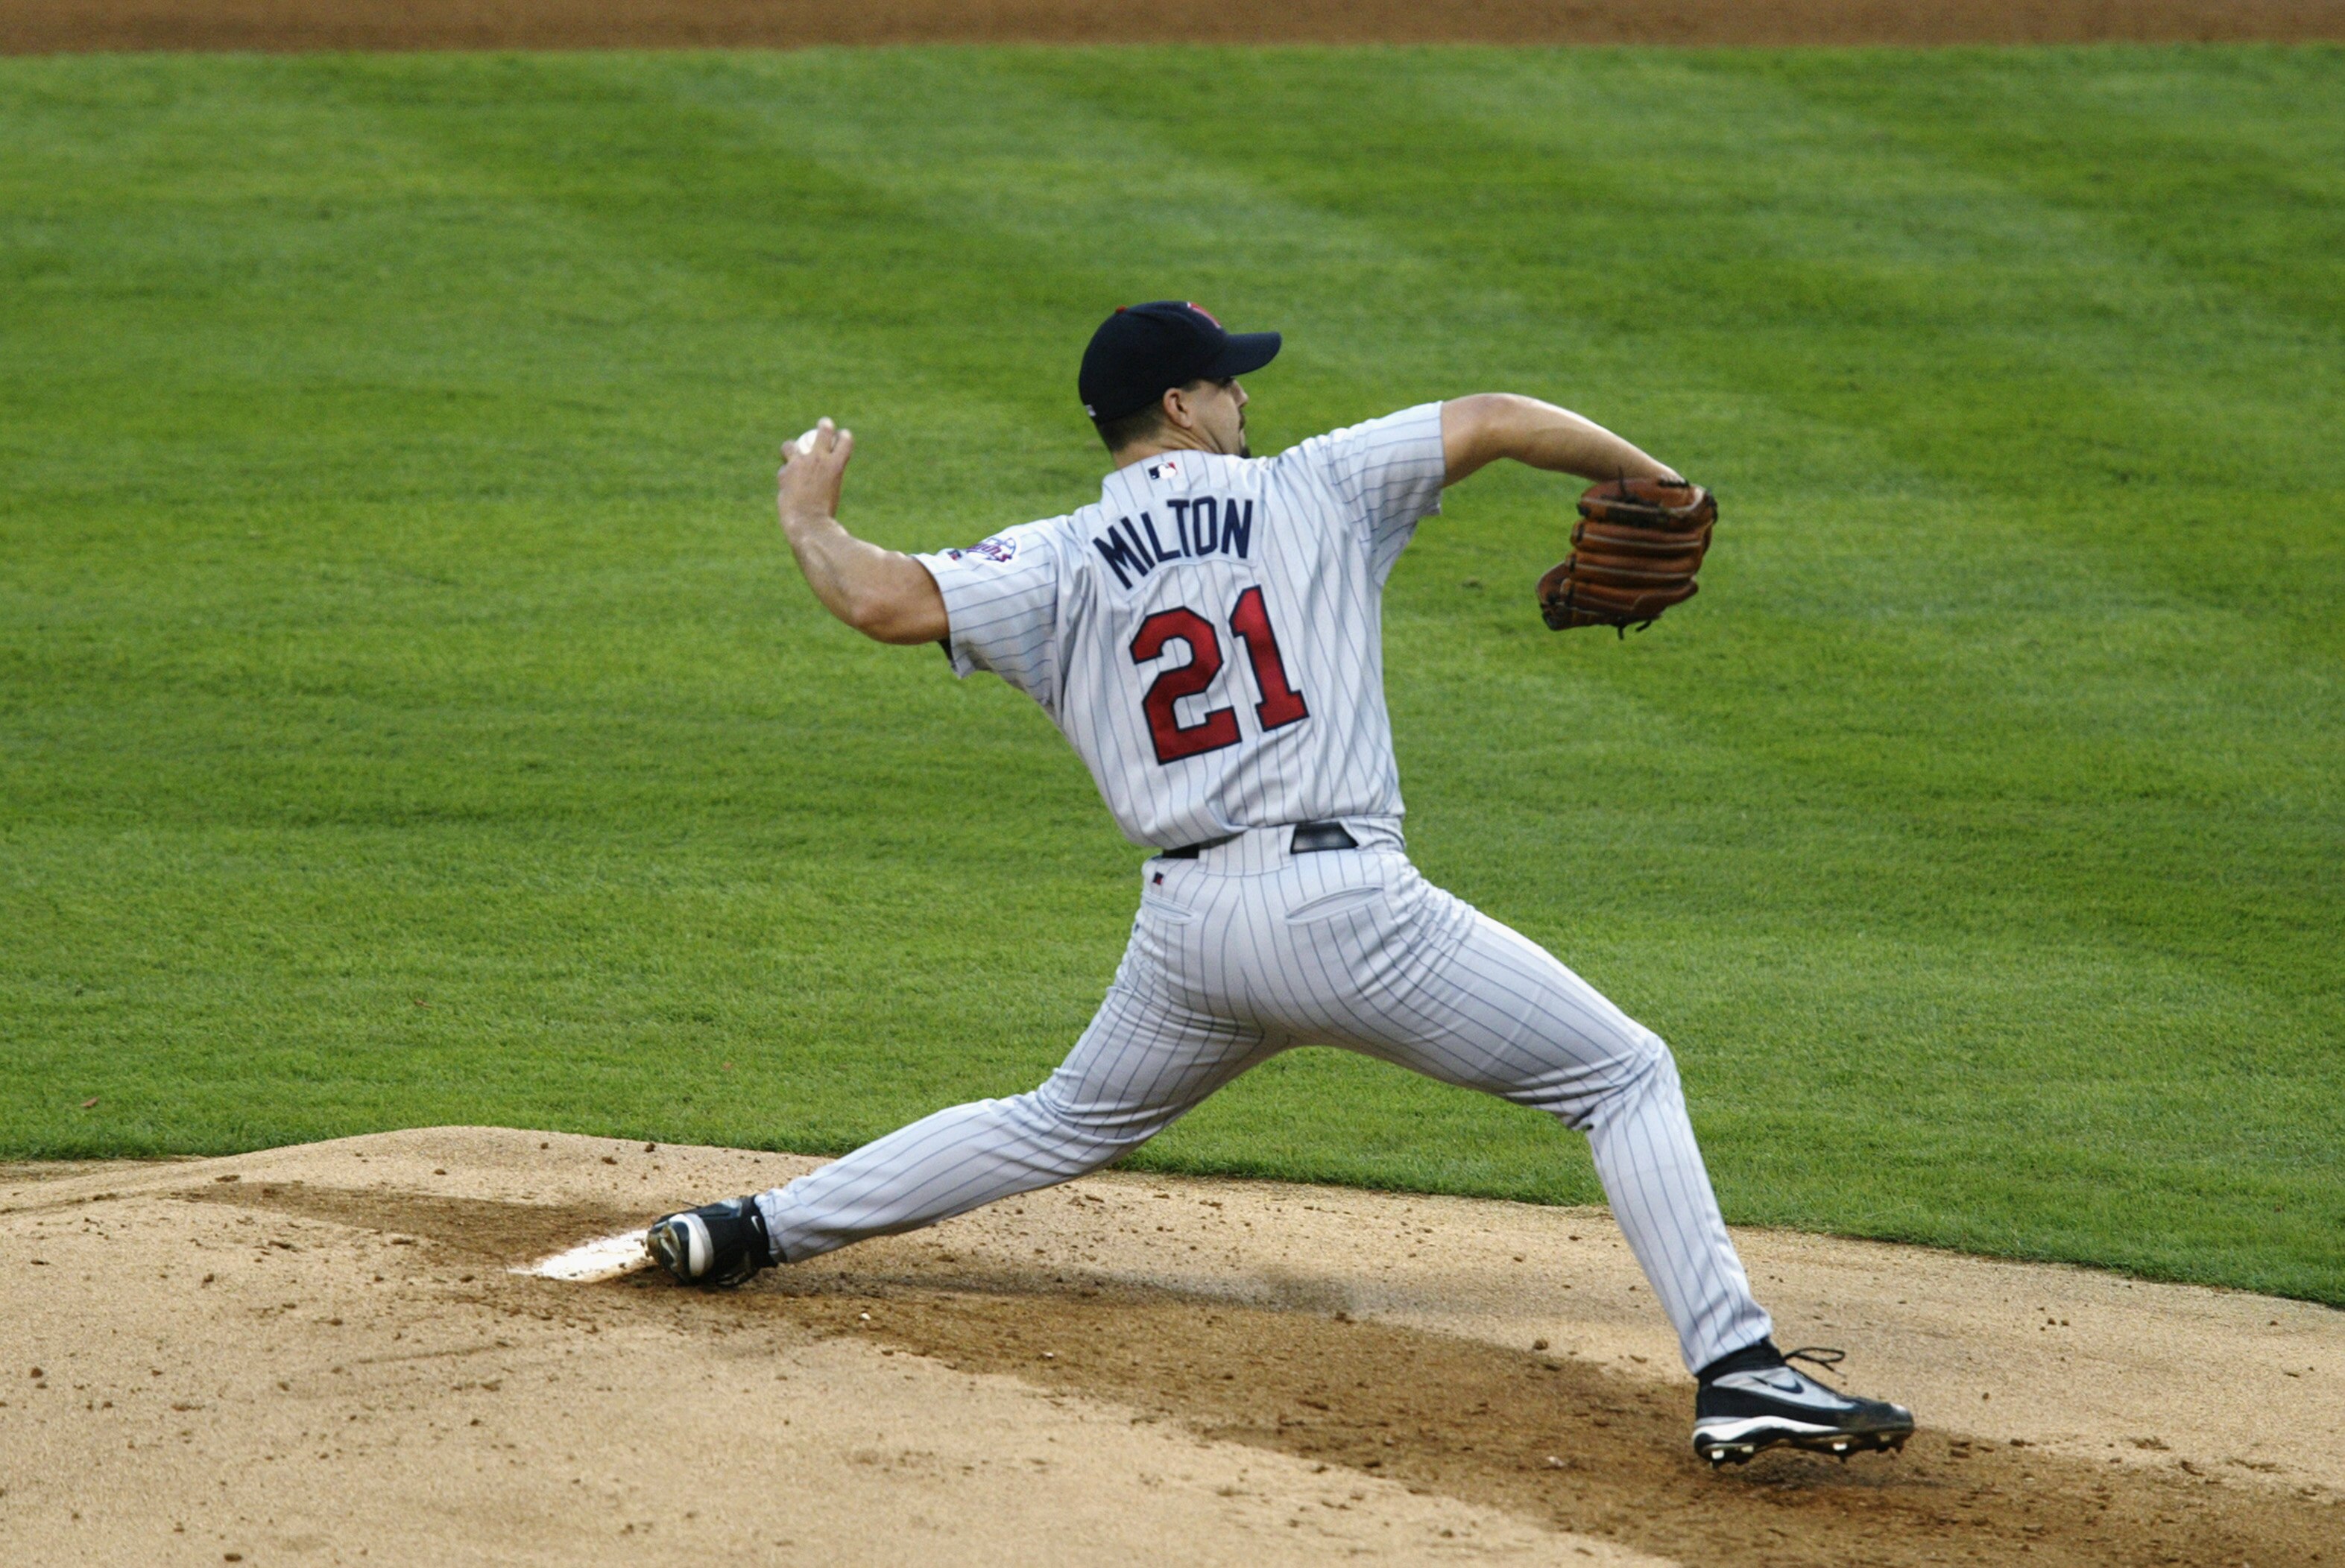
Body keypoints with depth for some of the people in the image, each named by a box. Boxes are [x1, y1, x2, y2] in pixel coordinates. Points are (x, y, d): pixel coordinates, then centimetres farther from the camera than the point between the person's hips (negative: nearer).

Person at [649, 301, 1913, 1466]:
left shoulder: (1057, 567, 8)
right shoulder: (1310, 494, 5)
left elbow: (886, 602, -6)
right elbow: (1490, 424, 4)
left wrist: (809, 521, 15)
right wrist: (1645, 476, 19)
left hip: (1185, 927, 4)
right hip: (1346, 904, -4)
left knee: (1066, 1125, 30)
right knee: (1626, 1078, 3)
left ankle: (751, 1232, 31)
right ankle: (1734, 1369, -12)